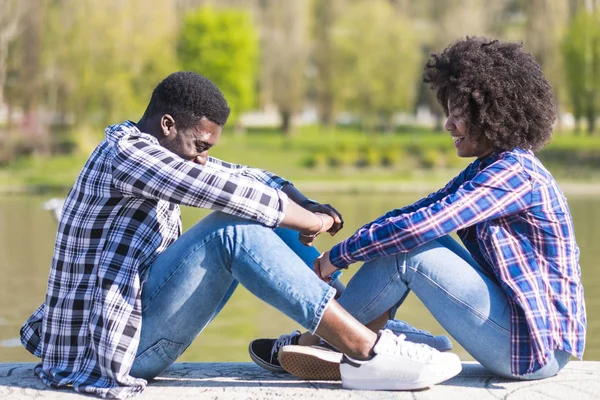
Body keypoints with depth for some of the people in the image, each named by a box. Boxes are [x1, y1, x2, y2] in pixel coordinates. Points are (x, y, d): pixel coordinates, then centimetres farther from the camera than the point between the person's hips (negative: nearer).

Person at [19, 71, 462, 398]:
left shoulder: (164, 152, 15)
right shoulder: (125, 153, -16)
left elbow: (243, 176, 12)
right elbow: (222, 188, -26)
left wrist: (312, 209, -5)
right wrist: (311, 221, -15)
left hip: (136, 324, 10)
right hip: (110, 347, -10)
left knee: (245, 234, 8)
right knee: (232, 231, -24)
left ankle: (364, 327, 1)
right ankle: (372, 354, -26)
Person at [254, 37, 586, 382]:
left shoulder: (514, 173, -18)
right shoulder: (488, 169, 13)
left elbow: (418, 225, -24)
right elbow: (417, 213, 11)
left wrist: (340, 255, -15)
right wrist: (350, 247, -1)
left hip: (537, 347, -10)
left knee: (406, 250, -14)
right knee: (397, 241, 6)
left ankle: (319, 341, 0)